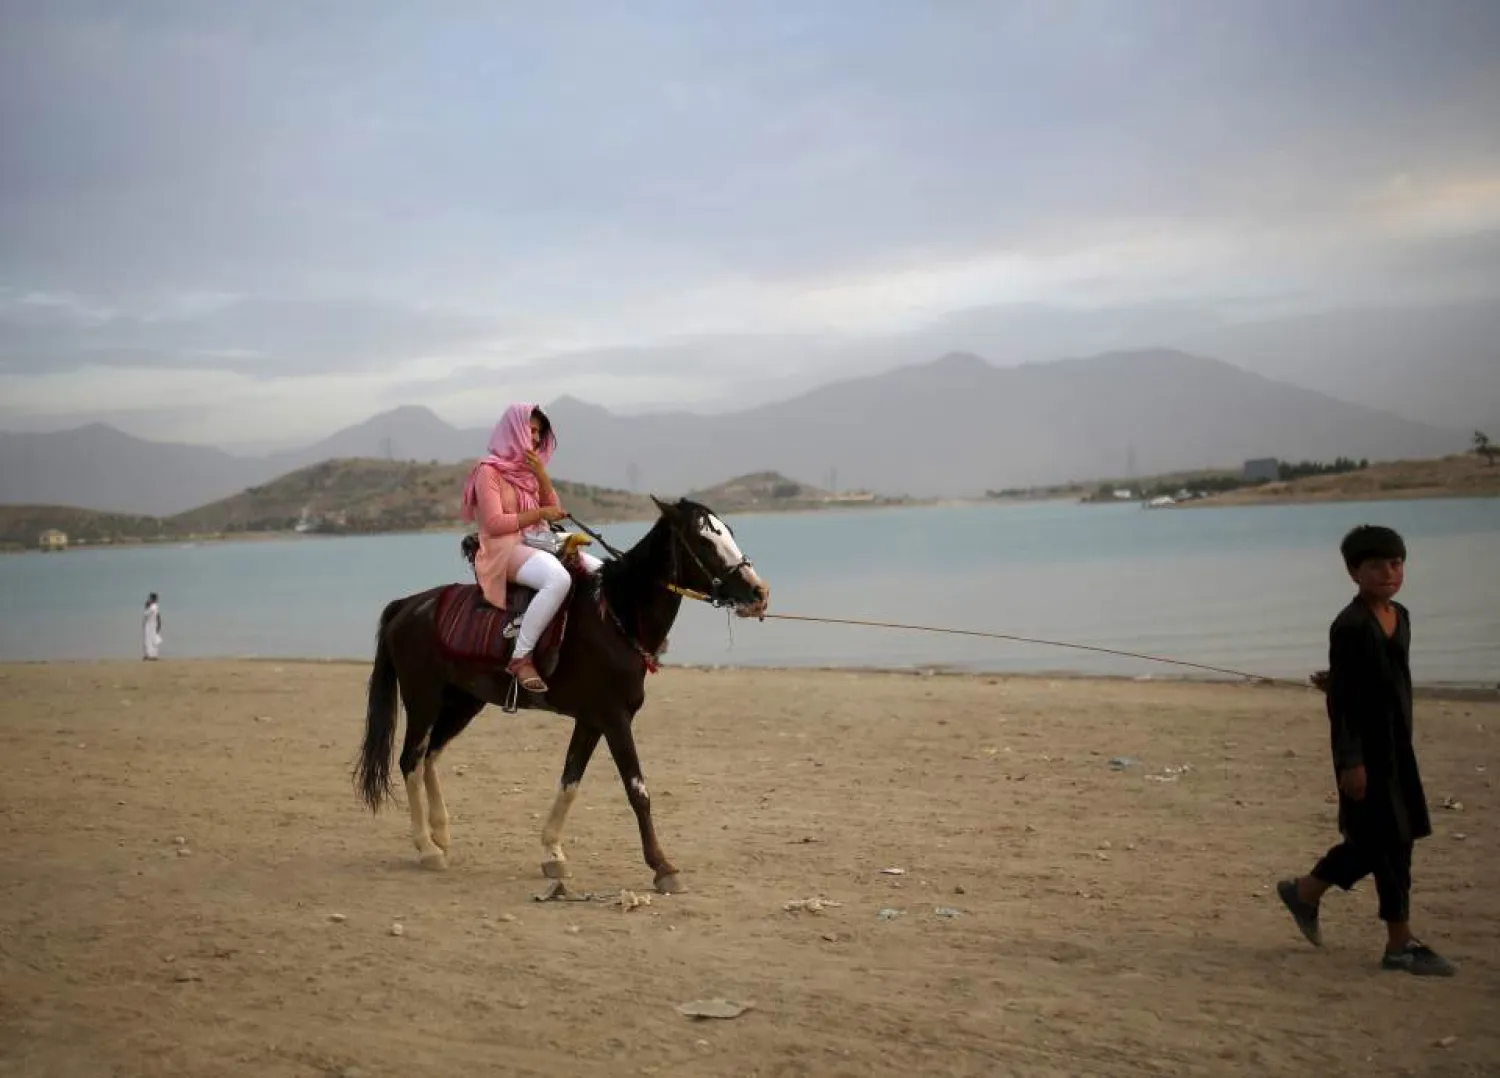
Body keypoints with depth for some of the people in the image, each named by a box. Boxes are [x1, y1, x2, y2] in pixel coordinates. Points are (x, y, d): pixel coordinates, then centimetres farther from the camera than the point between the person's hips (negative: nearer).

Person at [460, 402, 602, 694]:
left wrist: (540, 473, 0)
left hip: (539, 544, 9)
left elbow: (554, 509, 14)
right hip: (505, 549, -9)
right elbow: (494, 523, -14)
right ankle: (521, 657, -34)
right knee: (558, 579, -38)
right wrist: (540, 513, -15)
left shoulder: (528, 468, 18)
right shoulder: (490, 470, -6)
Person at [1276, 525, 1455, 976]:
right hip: (1365, 749, -8)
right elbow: (1342, 699, -17)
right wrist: (1351, 761, -19)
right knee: (1388, 840, -4)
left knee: (1376, 840, 14)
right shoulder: (1350, 626, -16)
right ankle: (1401, 943, 4)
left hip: (1397, 745, 8)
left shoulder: (1400, 617, 9)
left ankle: (1304, 892, 31)